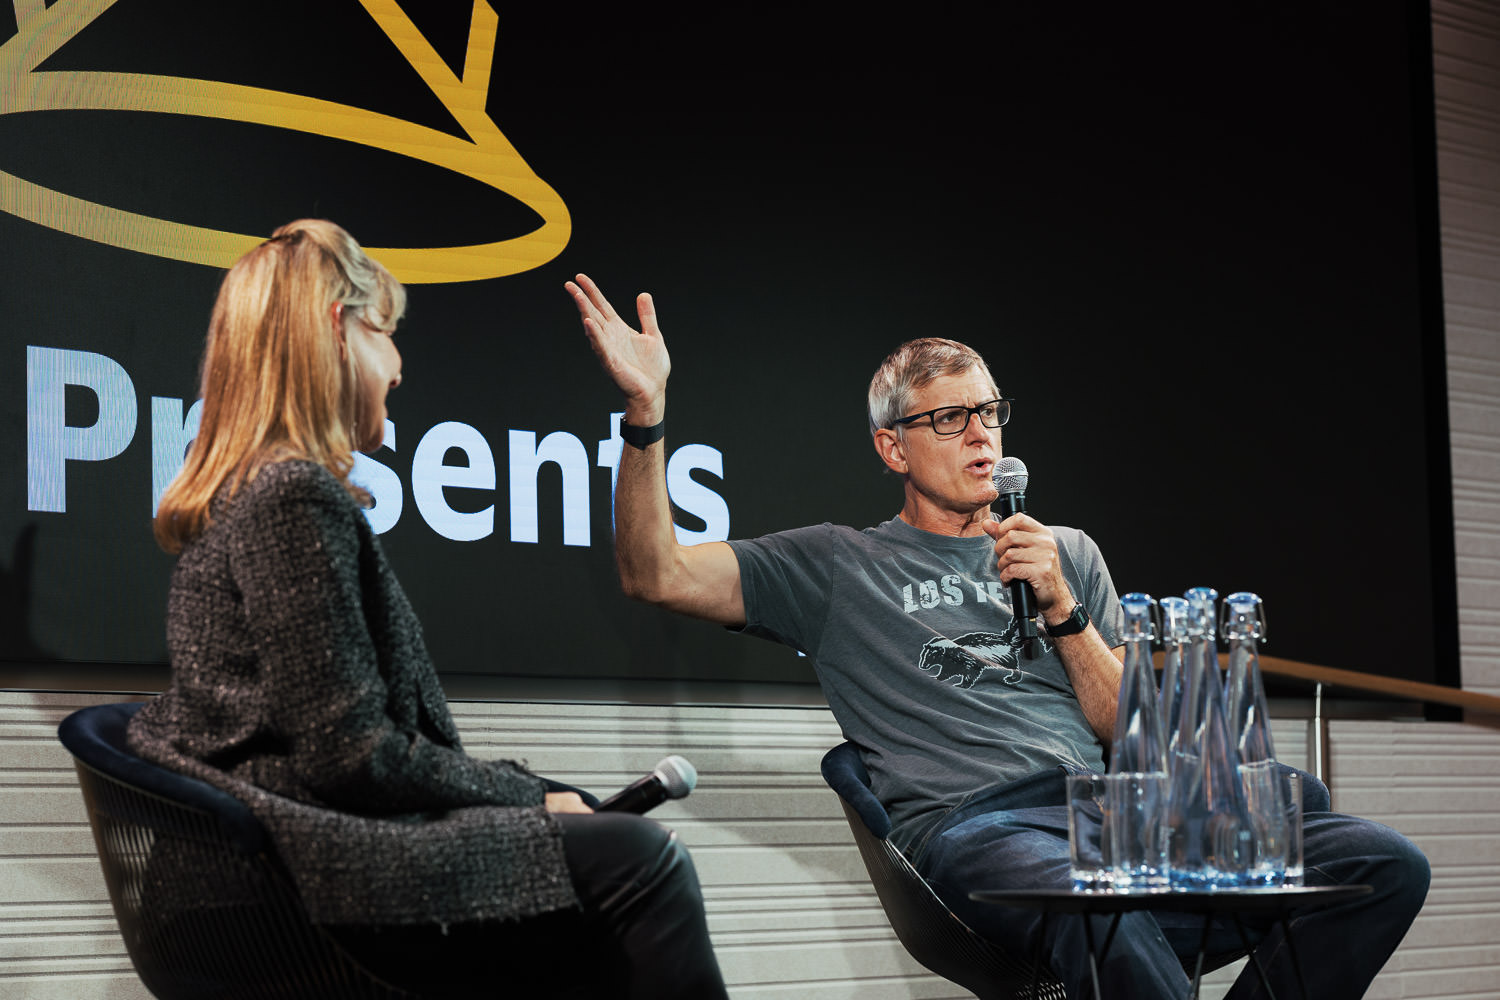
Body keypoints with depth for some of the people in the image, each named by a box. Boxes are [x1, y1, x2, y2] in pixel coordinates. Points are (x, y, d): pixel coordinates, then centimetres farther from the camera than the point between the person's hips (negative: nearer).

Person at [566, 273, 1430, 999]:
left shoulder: (1067, 553, 28)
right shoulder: (838, 566, 17)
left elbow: (1127, 730, 19)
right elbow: (659, 575, 5)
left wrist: (1059, 607, 4)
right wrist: (646, 412, -6)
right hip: (971, 825, -5)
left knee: (1384, 866, -18)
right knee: (1110, 927, -43)